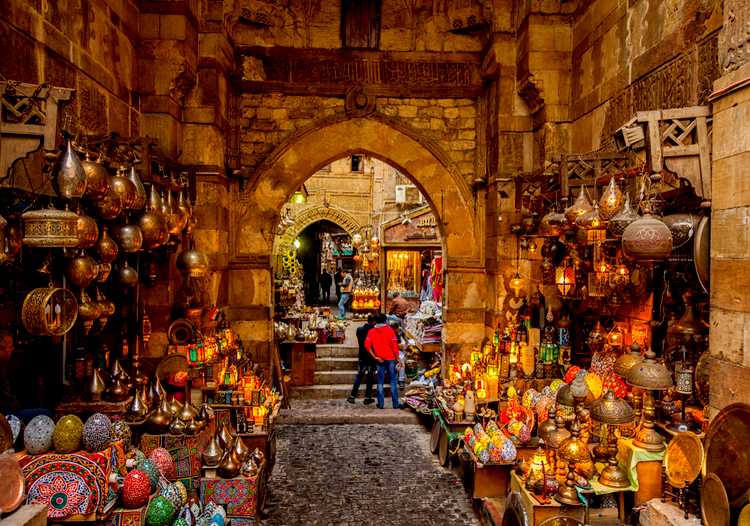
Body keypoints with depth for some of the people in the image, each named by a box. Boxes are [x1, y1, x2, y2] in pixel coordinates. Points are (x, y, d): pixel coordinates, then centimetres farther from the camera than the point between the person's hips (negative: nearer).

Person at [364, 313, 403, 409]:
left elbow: (367, 345, -7)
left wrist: (375, 357, -3)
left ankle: (380, 404, 9)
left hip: (379, 360, 2)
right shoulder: (389, 330, -3)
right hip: (390, 358, -2)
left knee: (380, 382, 8)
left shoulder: (371, 331, 4)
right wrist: (397, 358, -2)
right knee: (393, 381, 3)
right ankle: (396, 403, 2)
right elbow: (394, 345, -8)